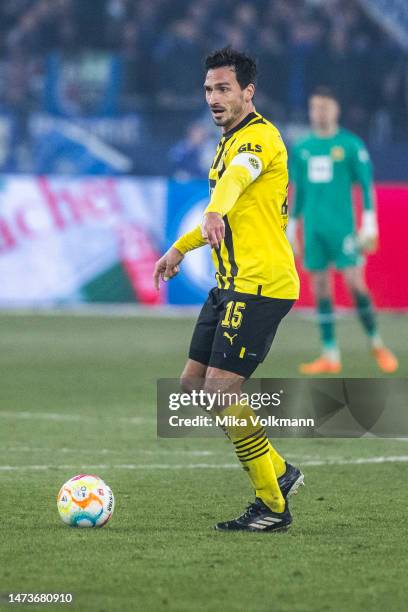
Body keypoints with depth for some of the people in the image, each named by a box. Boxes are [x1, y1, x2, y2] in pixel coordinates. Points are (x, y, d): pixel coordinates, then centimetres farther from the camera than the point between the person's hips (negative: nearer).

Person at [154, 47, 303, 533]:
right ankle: (279, 473, 18)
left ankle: (273, 506, -2)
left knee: (220, 388, -13)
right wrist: (180, 248, 40)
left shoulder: (259, 137, -13)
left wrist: (215, 214, -57)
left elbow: (236, 179, -37)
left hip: (261, 284, -10)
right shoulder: (230, 142, 18)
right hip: (231, 284, 10)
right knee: (193, 385, 9)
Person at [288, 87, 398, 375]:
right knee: (320, 287, 2)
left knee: (355, 283, -9)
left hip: (343, 226, -4)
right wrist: (291, 230, 17)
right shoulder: (302, 149, 11)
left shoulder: (351, 145, -1)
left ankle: (377, 344, 8)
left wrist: (369, 226, -6)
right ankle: (330, 356, 5)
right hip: (313, 229, 4)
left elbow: (367, 186, -1)